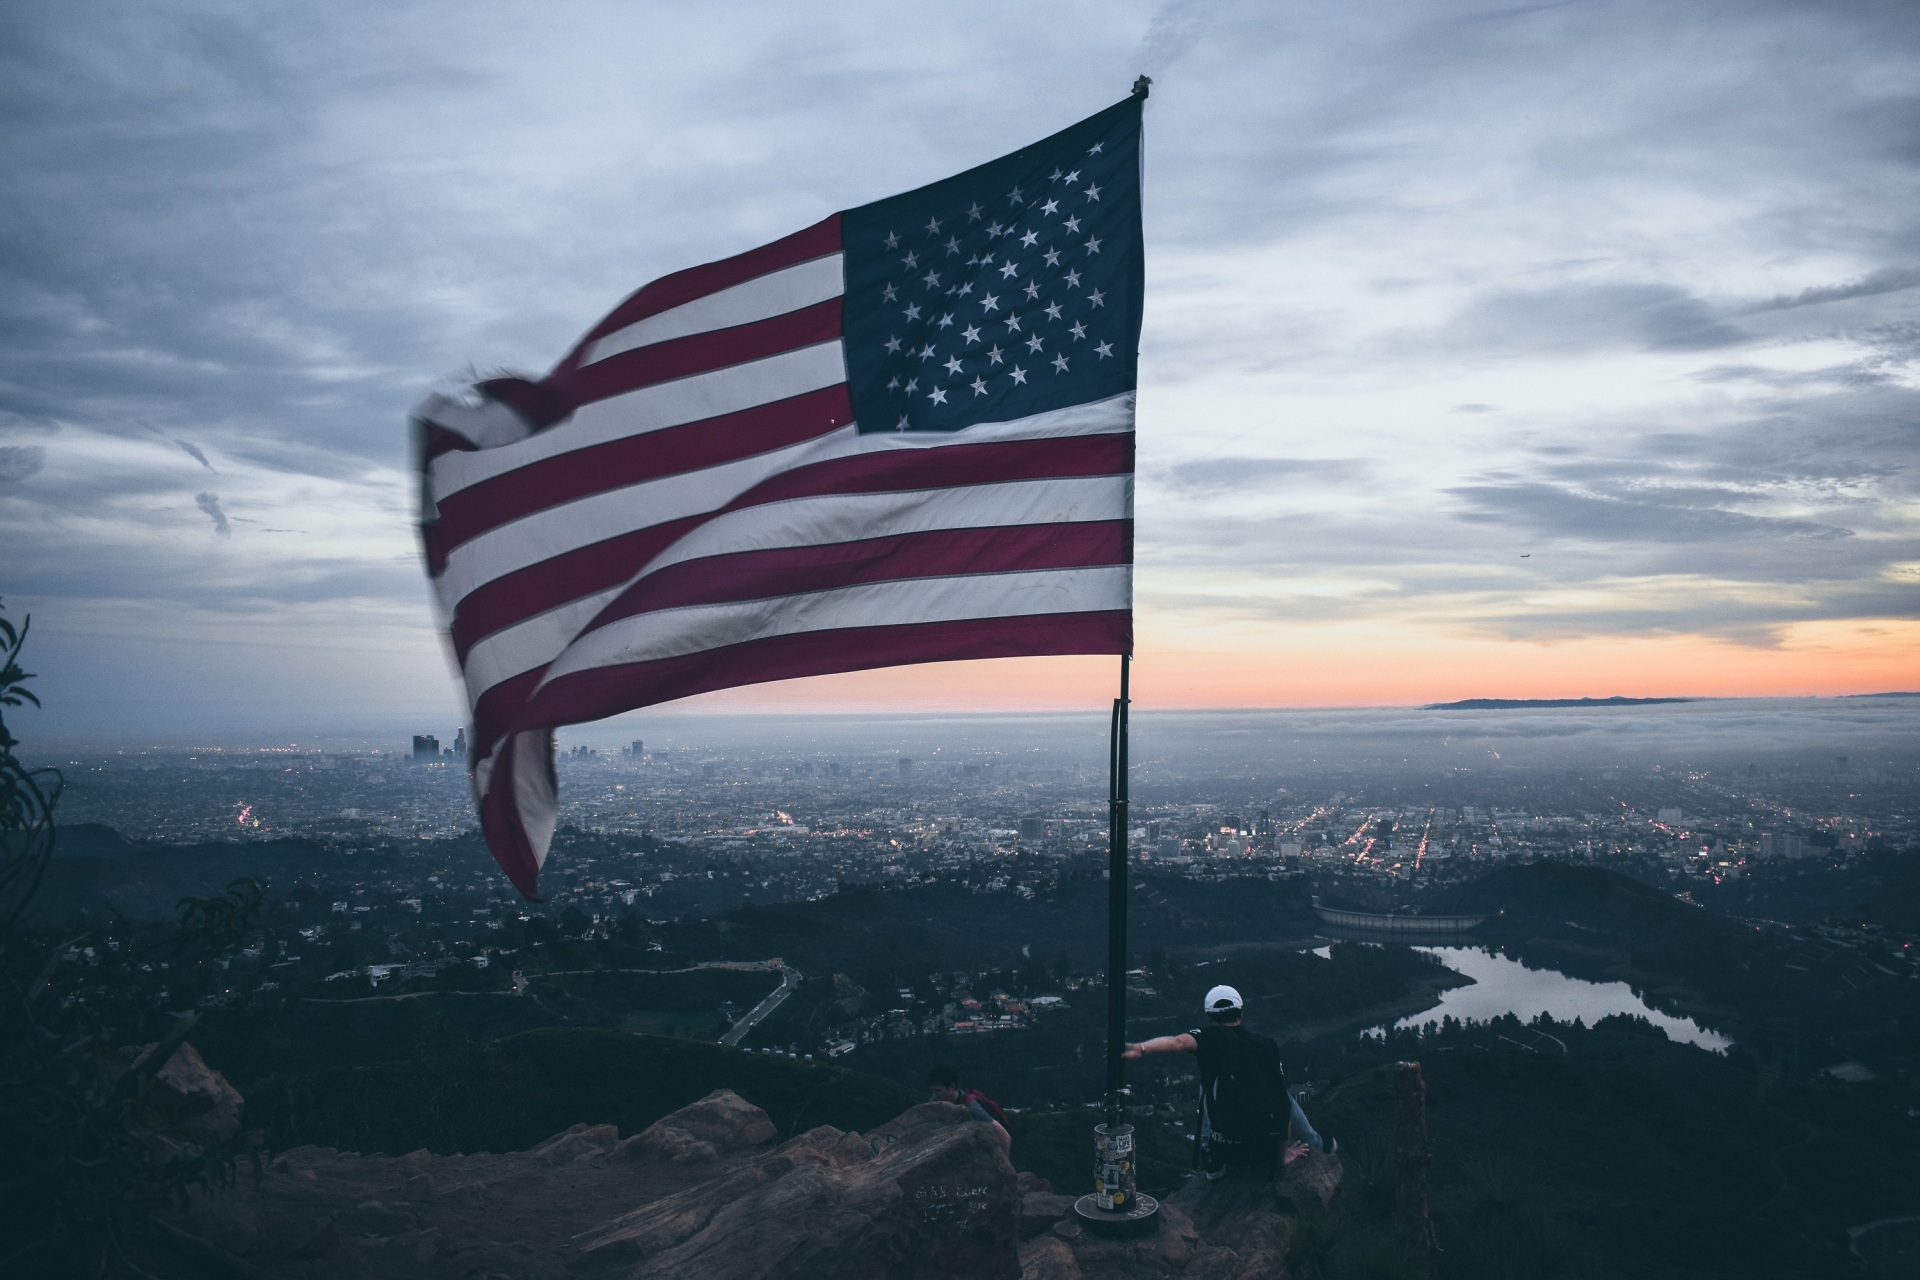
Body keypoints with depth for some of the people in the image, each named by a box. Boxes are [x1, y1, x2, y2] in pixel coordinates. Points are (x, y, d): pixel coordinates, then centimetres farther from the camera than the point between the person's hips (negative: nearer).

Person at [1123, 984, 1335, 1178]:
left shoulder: (1211, 1037, 1)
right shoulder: (1267, 1043, 10)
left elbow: (1178, 1042, -22)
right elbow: (1280, 1094, 16)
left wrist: (1141, 1049, -39)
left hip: (1229, 1152, -2)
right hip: (1272, 1145, 2)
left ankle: (1215, 1163, 26)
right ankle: (1318, 1144, 50)